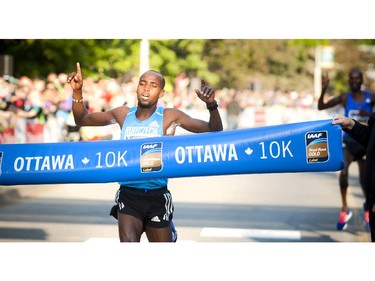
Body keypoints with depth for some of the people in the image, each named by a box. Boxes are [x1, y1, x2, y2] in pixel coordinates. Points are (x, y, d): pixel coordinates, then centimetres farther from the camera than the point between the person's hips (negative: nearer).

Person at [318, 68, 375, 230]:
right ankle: (345, 209, -7)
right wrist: (323, 90, -18)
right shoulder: (345, 98, -2)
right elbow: (321, 107, -3)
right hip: (348, 141, -1)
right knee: (343, 172, -23)